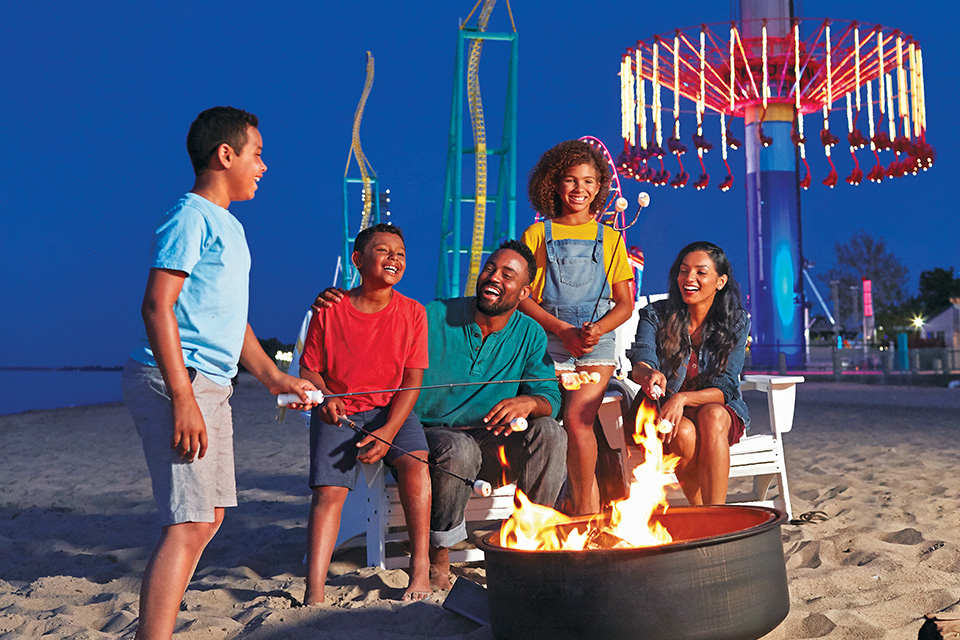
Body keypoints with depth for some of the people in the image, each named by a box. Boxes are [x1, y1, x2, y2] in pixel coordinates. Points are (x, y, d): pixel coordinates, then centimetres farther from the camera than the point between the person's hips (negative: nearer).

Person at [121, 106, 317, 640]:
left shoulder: (229, 226, 20)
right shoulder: (192, 217, -9)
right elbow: (157, 305, -18)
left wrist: (275, 378, 21)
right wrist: (182, 399, -24)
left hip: (211, 385, 10)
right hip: (175, 380, -10)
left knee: (209, 515, 13)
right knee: (189, 524, -14)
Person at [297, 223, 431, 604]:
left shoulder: (412, 312, -1)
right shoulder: (330, 310, -2)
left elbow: (412, 380, -4)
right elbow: (309, 368, 6)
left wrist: (388, 432, -17)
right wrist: (324, 398, -16)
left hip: (391, 410, 0)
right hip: (338, 412, 0)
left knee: (415, 462, -27)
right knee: (329, 488, -19)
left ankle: (420, 570, -15)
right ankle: (314, 594, -18)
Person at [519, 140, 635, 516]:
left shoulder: (609, 239, 12)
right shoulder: (537, 235, 8)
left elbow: (625, 304, 10)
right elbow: (521, 296, 2)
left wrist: (598, 328, -11)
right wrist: (562, 329, -11)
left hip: (597, 343, 0)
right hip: (550, 342, 0)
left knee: (576, 418, -20)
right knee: (577, 424, -11)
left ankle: (583, 506, -4)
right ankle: (590, 508, 7)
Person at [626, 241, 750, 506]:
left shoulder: (736, 322, -5)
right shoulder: (656, 315, -5)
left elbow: (724, 389, -13)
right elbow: (641, 361, -21)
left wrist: (683, 398, -32)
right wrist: (649, 375, -47)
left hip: (719, 410, 1)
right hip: (661, 414, 0)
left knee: (712, 416, -34)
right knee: (684, 432, -34)